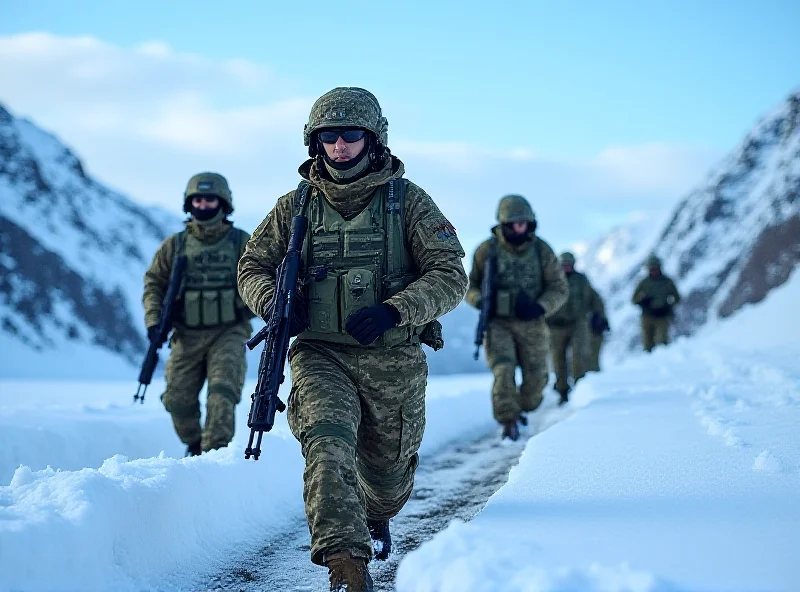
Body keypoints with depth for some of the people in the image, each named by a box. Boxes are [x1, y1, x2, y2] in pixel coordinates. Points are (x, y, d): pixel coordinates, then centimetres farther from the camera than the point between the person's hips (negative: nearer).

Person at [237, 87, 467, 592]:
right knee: (327, 444, -27)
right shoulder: (296, 206, 5)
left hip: (393, 360, 0)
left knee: (388, 471, 16)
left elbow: (451, 276, -6)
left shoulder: (407, 200, -2)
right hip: (321, 356, 0)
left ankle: (377, 515, 52)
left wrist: (393, 310, -22)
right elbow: (253, 266, 15)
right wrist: (273, 303, -8)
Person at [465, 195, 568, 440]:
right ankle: (509, 421, -9)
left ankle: (524, 408, 38)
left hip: (531, 324, 2)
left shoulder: (542, 250, -4)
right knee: (503, 370, -20)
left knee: (535, 379, 7)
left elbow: (559, 288, -1)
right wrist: (481, 301, -18)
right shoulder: (486, 250, -6)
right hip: (497, 323, -2)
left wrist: (539, 307, -19)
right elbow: (470, 285, 4)